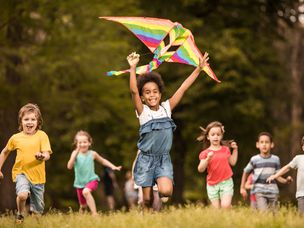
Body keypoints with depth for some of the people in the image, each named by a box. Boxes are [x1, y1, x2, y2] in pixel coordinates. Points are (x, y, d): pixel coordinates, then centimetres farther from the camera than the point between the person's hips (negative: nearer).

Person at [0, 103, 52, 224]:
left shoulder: (42, 135, -7)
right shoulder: (15, 138, -1)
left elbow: (47, 155, -15)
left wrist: (42, 156, -38)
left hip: (38, 176, 0)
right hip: (21, 173, 0)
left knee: (37, 211, 8)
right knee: (22, 194, -31)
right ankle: (20, 214, -3)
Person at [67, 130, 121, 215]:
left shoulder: (92, 154, -3)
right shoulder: (75, 153, -4)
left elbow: (103, 161, 16)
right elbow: (69, 166, -18)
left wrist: (113, 167, 5)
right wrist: (76, 153, -25)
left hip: (92, 180, -2)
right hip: (80, 183, 2)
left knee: (86, 192, -36)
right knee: (83, 206, 11)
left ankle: (94, 214, -37)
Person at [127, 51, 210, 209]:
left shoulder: (166, 108, 3)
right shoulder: (142, 111, -5)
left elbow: (183, 88, 0)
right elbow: (133, 91, -20)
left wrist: (199, 69, -3)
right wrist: (133, 68, -31)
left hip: (163, 159, 1)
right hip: (146, 159, -1)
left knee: (166, 191, -22)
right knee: (147, 199, -1)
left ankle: (161, 185, 11)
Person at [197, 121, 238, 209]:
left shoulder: (225, 150, 7)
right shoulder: (205, 153, -2)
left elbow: (232, 162, 19)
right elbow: (200, 169, -13)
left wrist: (235, 150, 13)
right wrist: (208, 159, -28)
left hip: (226, 182, 0)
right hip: (212, 185, 0)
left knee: (225, 205, -20)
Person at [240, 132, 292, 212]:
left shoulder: (275, 159, 5)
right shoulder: (254, 159, -1)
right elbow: (245, 172, 12)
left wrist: (285, 180, -8)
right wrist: (242, 188, 10)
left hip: (273, 192, 3)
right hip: (259, 191, -3)